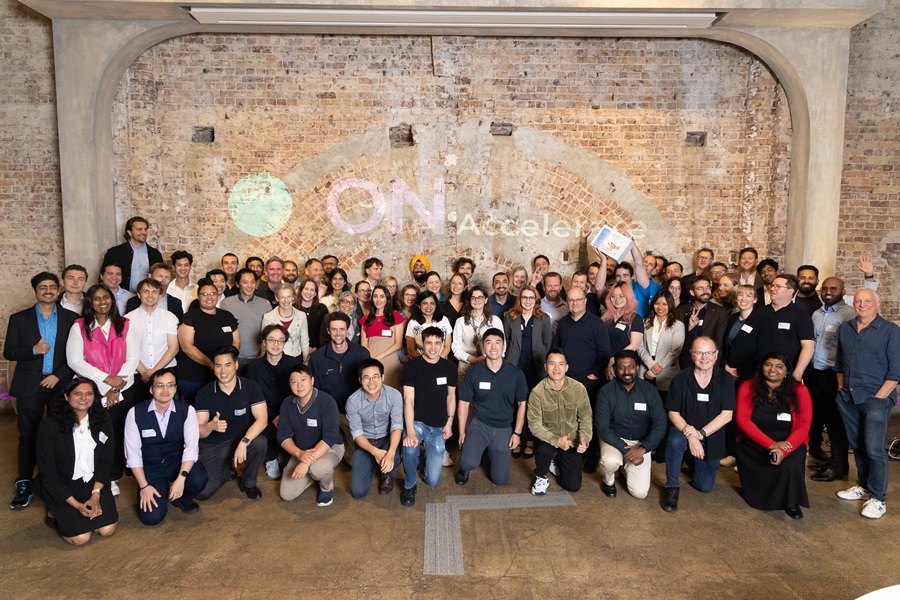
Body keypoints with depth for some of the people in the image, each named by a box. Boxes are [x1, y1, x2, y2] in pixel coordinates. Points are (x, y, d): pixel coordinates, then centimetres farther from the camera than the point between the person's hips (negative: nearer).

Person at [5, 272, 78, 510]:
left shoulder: (71, 318, 5)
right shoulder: (19, 319, 6)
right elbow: (9, 352, 2)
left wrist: (59, 376, -9)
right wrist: (33, 350, -15)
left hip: (61, 384, 0)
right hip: (29, 386, 0)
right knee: (28, 436, 4)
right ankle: (24, 485, 13)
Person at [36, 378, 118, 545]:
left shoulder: (102, 419, -6)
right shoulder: (50, 425, -17)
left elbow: (106, 461, -1)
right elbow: (48, 472, -14)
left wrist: (96, 494, -13)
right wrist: (76, 505, -18)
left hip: (94, 483, 4)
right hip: (61, 488, -3)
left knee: (107, 530, -10)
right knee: (80, 537, -15)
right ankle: (56, 512, 15)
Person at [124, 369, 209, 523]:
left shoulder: (187, 411, -10)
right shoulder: (135, 413, -11)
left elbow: (191, 446, -16)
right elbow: (133, 452, -9)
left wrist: (181, 478, -29)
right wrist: (144, 486, -14)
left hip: (177, 463, 1)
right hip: (150, 469, 0)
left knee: (199, 479, -31)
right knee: (152, 517, -18)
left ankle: (182, 498, 6)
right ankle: (162, 492, 17)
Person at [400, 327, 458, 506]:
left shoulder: (449, 368, 0)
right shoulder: (412, 366, -12)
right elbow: (408, 399, -18)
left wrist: (449, 423, 2)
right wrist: (410, 431, -28)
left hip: (438, 427, 3)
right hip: (417, 422, -3)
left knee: (432, 480, -2)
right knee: (409, 448, -38)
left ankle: (427, 454, 33)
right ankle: (410, 485, -7)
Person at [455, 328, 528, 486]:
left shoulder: (516, 374, -7)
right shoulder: (473, 372, -9)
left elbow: (522, 404, 3)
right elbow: (464, 403, 0)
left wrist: (517, 432, 0)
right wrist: (462, 432, -1)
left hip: (504, 429, 2)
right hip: (479, 424, -2)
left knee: (500, 480, 5)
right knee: (469, 462, -29)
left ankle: (490, 452, 37)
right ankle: (463, 468, 10)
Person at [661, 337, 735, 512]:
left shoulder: (725, 379, -9)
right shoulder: (681, 379, -12)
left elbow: (727, 415, -12)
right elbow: (673, 413, -10)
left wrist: (700, 433, -23)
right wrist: (690, 435, -26)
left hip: (711, 437, 2)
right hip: (684, 429, -2)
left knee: (705, 487, 5)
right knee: (675, 441, -38)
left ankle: (691, 463, 40)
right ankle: (672, 487, -14)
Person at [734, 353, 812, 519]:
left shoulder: (799, 391, -3)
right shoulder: (747, 387, -4)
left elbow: (803, 426, -9)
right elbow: (742, 419, -12)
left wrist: (784, 450, -25)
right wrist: (771, 444, -23)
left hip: (788, 445, 0)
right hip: (754, 445, 1)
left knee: (789, 466, -30)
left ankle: (791, 503, -2)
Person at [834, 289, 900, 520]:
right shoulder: (845, 328, 10)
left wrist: (879, 397, -12)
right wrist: (841, 387, 12)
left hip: (875, 399, -5)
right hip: (848, 398, 5)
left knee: (874, 449, -6)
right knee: (857, 445, 14)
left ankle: (877, 498, 4)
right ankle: (863, 486, 28)